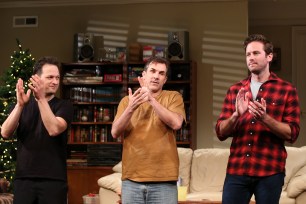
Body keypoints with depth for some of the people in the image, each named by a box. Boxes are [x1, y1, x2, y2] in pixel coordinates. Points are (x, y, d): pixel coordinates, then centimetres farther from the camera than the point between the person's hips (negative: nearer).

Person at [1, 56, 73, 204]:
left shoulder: (64, 106, 2)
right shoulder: (22, 105, 10)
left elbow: (54, 130, -18)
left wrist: (41, 98, -23)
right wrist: (20, 104, -17)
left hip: (53, 179, -2)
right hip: (23, 178, 2)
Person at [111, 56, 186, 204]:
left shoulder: (173, 97, 7)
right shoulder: (127, 100, 11)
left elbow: (176, 123, -11)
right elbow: (115, 133, -1)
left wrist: (151, 99, -15)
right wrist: (131, 109, -16)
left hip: (163, 180, -2)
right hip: (132, 179, 2)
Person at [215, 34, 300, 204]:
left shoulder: (287, 90, 1)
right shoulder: (235, 90, 11)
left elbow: (292, 134, -4)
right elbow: (221, 133, 7)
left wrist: (265, 118, -20)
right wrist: (236, 115, -12)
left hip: (270, 172, -2)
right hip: (236, 170, 3)